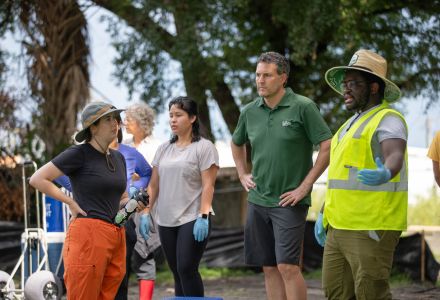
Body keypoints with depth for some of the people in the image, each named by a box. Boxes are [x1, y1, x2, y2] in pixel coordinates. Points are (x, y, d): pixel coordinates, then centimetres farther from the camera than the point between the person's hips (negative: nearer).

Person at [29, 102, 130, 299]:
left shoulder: (118, 158, 19)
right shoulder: (79, 153, -3)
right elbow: (37, 179, -7)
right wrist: (72, 203, -7)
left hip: (116, 237, 7)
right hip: (88, 233, -7)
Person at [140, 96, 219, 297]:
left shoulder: (204, 147, -3)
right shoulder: (164, 149, 15)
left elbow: (208, 186, -10)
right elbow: (154, 185, 16)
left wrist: (203, 217, -18)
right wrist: (146, 213, 9)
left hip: (192, 220, -6)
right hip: (166, 221, 6)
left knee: (187, 269, -13)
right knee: (177, 273, 8)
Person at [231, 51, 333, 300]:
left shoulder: (303, 107, -9)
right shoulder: (250, 111, 8)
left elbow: (328, 147, -11)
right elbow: (237, 144, 28)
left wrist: (305, 186, -11)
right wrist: (243, 175, 16)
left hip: (289, 202, -6)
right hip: (258, 202, 6)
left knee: (288, 266, -11)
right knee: (269, 268, 8)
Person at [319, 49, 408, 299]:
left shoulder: (388, 120, -8)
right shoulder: (352, 124, 21)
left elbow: (395, 156, -28)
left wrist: (385, 174, -50)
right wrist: (325, 214, 24)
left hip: (371, 228, -9)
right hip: (340, 227, 9)